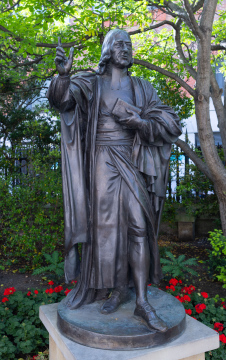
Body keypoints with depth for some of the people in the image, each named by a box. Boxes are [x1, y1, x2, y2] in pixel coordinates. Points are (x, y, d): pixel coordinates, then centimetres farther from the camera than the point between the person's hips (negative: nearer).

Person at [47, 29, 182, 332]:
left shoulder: (142, 89, 10)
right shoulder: (90, 84, 5)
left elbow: (171, 125, 4)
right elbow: (61, 99, -16)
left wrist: (141, 122, -14)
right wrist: (63, 74, -38)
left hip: (131, 164, 1)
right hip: (102, 163, -1)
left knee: (138, 227, -8)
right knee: (107, 226, 1)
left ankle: (142, 302, -2)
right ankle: (120, 289, 19)